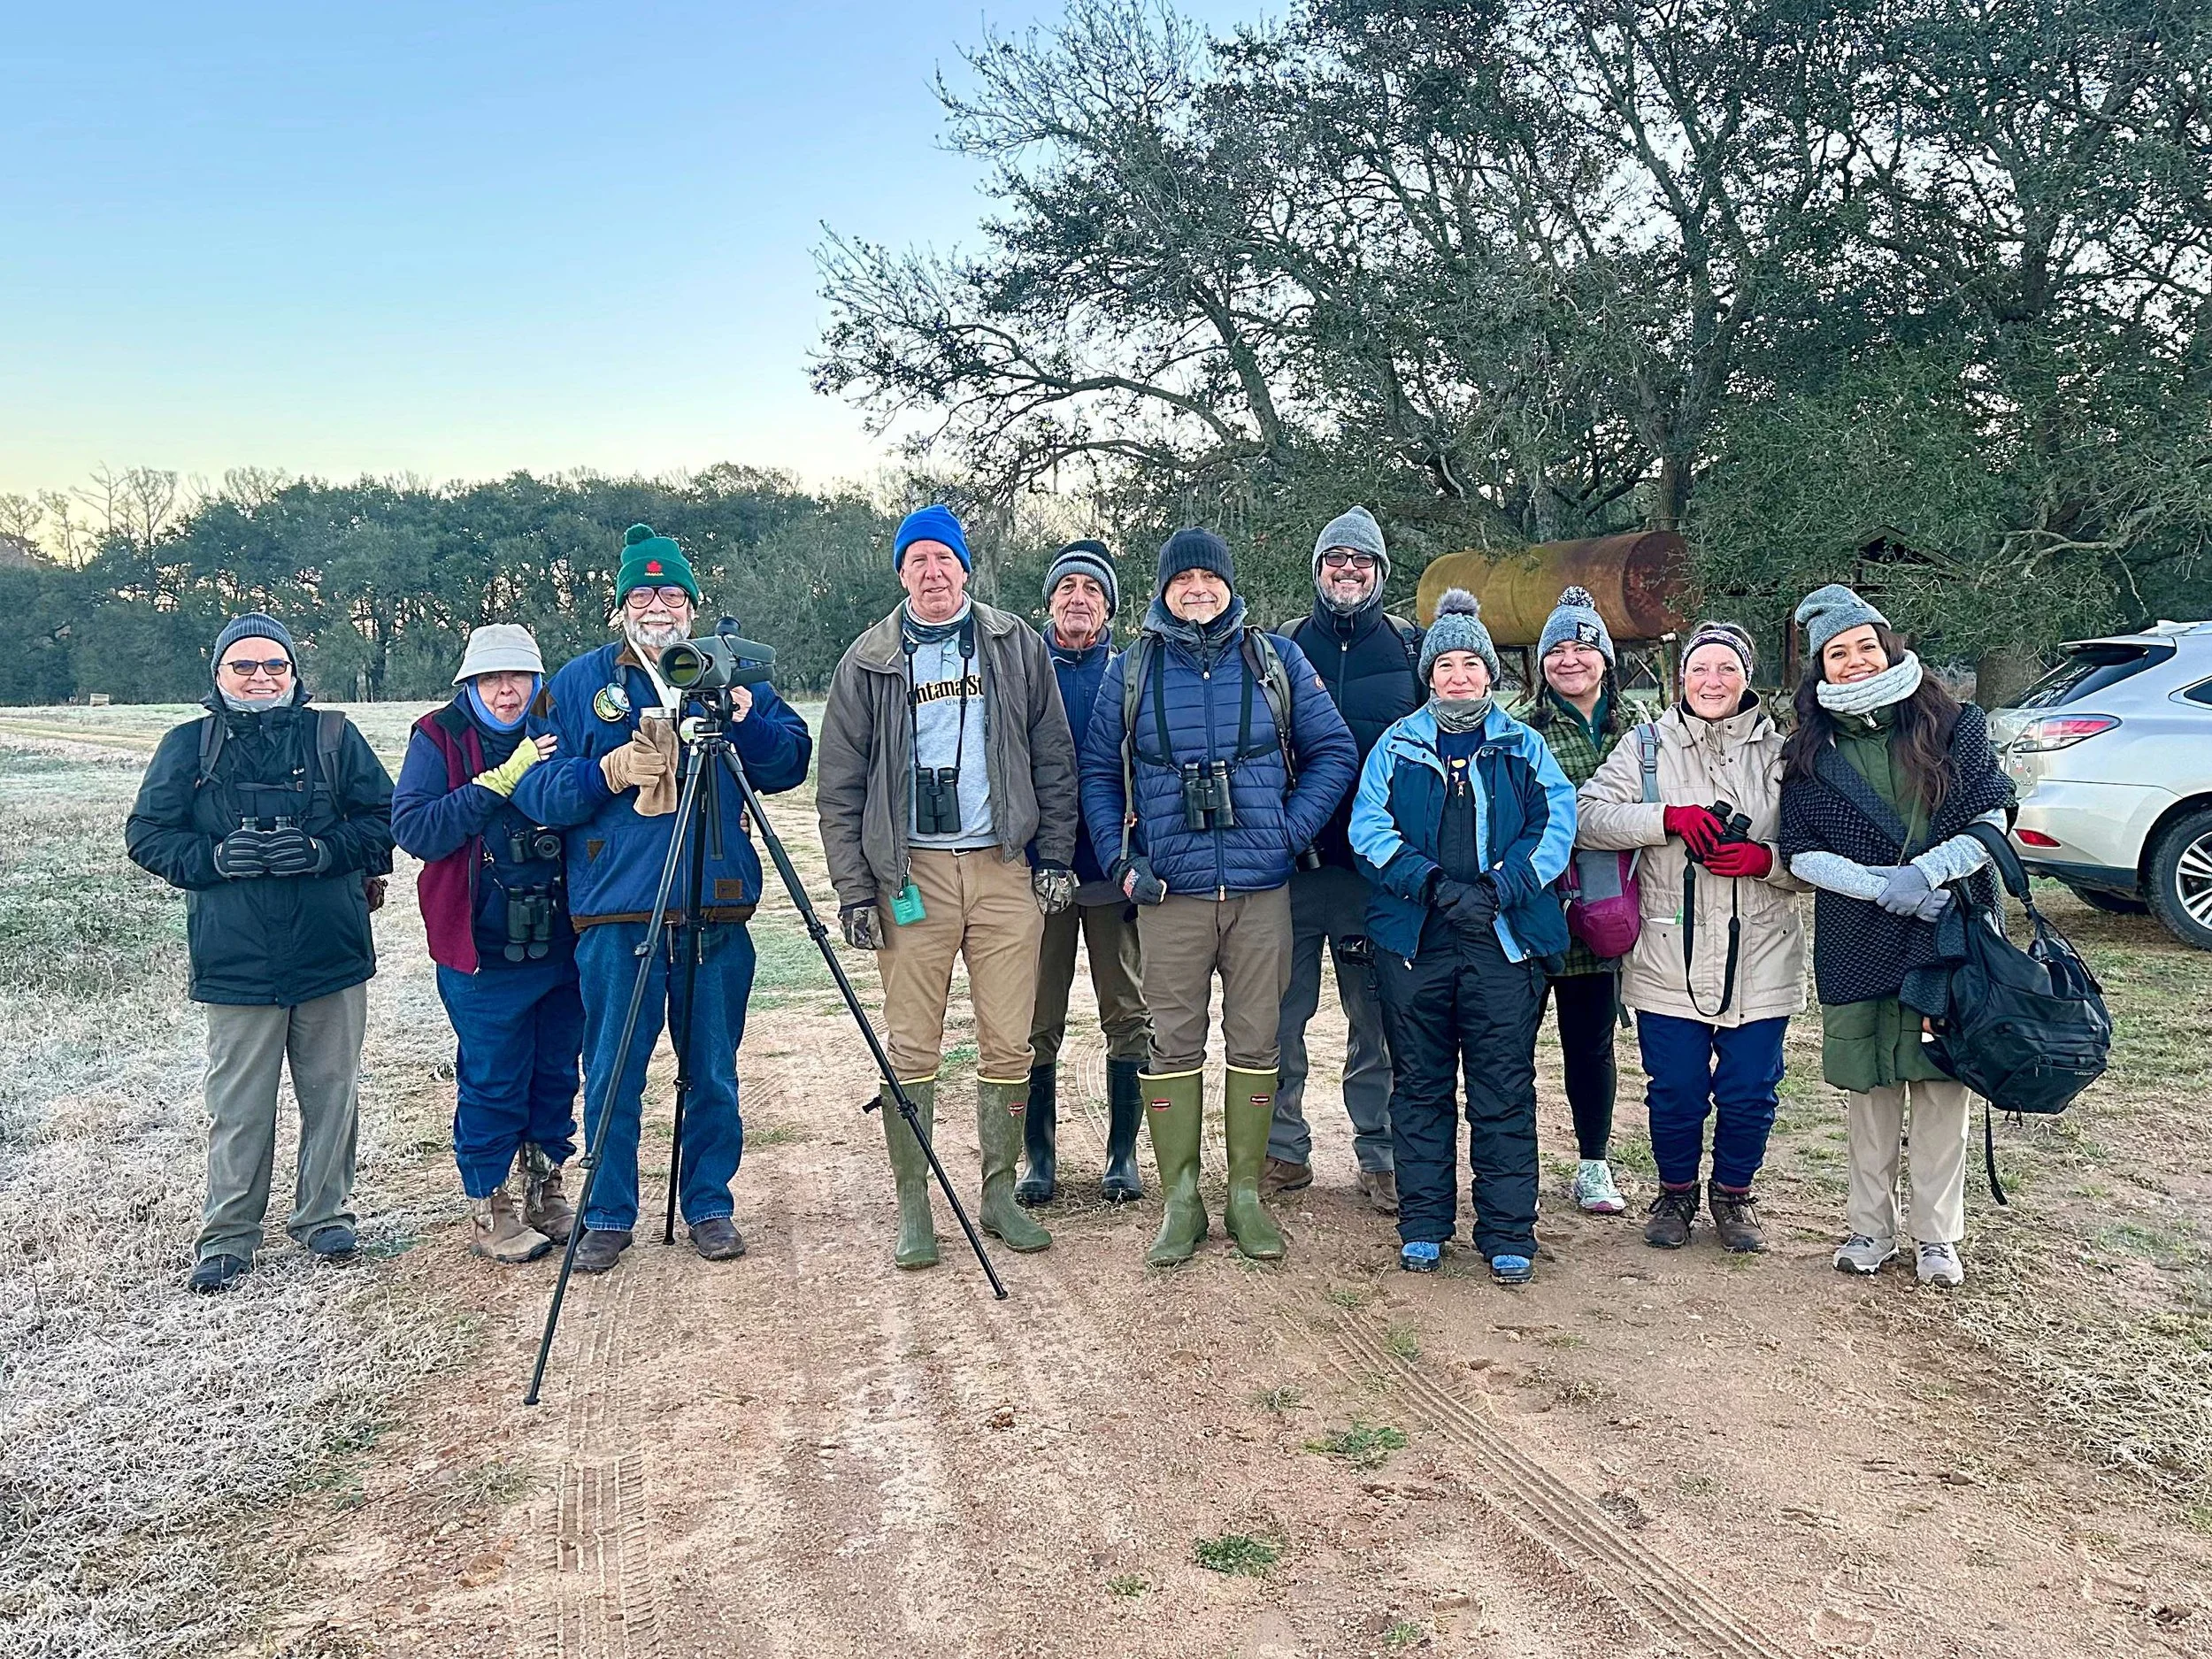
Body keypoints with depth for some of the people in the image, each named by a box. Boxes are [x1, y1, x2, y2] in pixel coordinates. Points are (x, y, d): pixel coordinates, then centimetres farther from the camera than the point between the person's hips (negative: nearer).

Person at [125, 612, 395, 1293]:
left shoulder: (333, 736, 4)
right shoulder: (188, 746, 6)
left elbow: (384, 817, 3)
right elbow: (147, 834, 6)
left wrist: (326, 849, -14)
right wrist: (212, 858, -12)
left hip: (333, 953, 1)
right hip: (236, 960, 0)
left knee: (332, 1091, 10)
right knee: (237, 1105, 4)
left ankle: (326, 1214, 26)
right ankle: (228, 1236, 17)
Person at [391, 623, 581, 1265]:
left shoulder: (560, 731, 5)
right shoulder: (440, 737, -3)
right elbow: (412, 828, -15)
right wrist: (499, 780, -20)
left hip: (561, 942, 4)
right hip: (482, 950, -4)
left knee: (557, 1074, 14)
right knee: (492, 1083, 3)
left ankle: (543, 1192, 31)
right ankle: (489, 1211, 19)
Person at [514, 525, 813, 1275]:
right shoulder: (577, 684, 7)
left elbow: (791, 762, 6)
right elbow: (533, 789, 2)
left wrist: (744, 719, -11)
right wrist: (606, 773, -14)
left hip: (717, 909, 1)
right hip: (615, 911, -1)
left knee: (714, 1072, 8)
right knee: (612, 1074, 3)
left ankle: (710, 1208, 22)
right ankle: (607, 1217, 18)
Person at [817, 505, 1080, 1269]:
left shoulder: (1016, 646, 9)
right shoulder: (869, 662, 5)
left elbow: (1053, 759, 11)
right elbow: (841, 787, 4)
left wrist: (1055, 858, 5)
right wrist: (853, 890, -2)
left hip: (1005, 869, 1)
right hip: (912, 872, -1)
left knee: (1009, 1046, 4)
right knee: (912, 1050, 1)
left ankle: (1000, 1194, 18)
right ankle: (912, 1208, 12)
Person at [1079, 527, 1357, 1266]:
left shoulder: (1277, 661, 7)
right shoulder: (1131, 670, 7)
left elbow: (1334, 752, 9)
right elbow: (1098, 770, 11)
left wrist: (1291, 832, -2)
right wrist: (1119, 858, -1)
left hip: (1261, 889, 0)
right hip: (1170, 892, 0)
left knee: (1255, 1042, 6)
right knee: (1174, 1045, 2)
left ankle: (1247, 1194, 17)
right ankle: (1180, 1201, 13)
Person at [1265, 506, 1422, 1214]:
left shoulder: (1412, 649, 8)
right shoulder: (1283, 646, 8)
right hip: (1292, 862, 0)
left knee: (1378, 1018, 6)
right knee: (1280, 1014, 4)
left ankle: (1380, 1156, 18)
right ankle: (1284, 1150, 17)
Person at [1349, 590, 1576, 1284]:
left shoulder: (1524, 746, 10)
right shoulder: (1396, 745, 10)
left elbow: (1556, 824, -1)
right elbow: (1369, 826, -2)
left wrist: (1499, 889, -17)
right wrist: (1435, 885, -16)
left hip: (1505, 939, 0)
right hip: (1413, 937, 1)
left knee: (1504, 1090, 1)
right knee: (1420, 1084, 8)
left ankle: (1508, 1234, 11)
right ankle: (1423, 1225, 18)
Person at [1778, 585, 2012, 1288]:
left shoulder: (1953, 726, 2)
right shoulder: (1811, 751, 3)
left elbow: (1995, 816, -1)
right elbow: (1799, 852, -1)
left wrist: (1926, 871, -17)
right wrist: (1882, 885, -15)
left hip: (1949, 935, -1)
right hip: (1857, 944, 1)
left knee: (1942, 1082, 3)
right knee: (1871, 1086, 8)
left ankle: (1936, 1234, 15)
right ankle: (1869, 1226, 21)